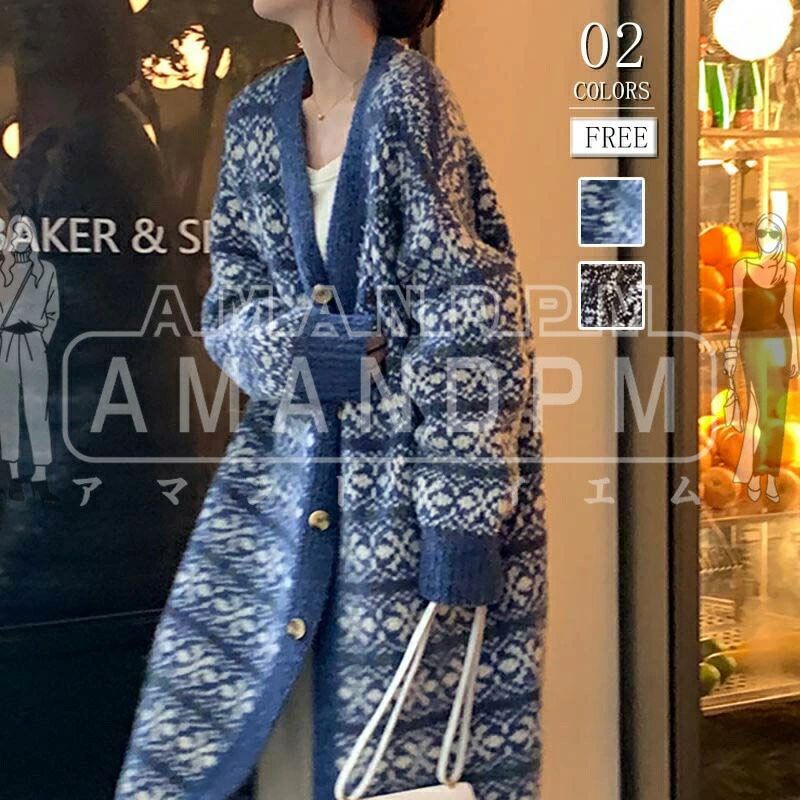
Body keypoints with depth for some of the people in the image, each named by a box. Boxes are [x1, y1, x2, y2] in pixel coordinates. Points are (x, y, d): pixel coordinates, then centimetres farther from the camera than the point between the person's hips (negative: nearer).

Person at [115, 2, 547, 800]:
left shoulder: (409, 97, -11)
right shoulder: (256, 114, 8)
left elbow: (471, 322, -15)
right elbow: (231, 299, 9)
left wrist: (460, 513, -18)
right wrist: (312, 351, -13)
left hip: (411, 457, -5)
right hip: (291, 457, 6)